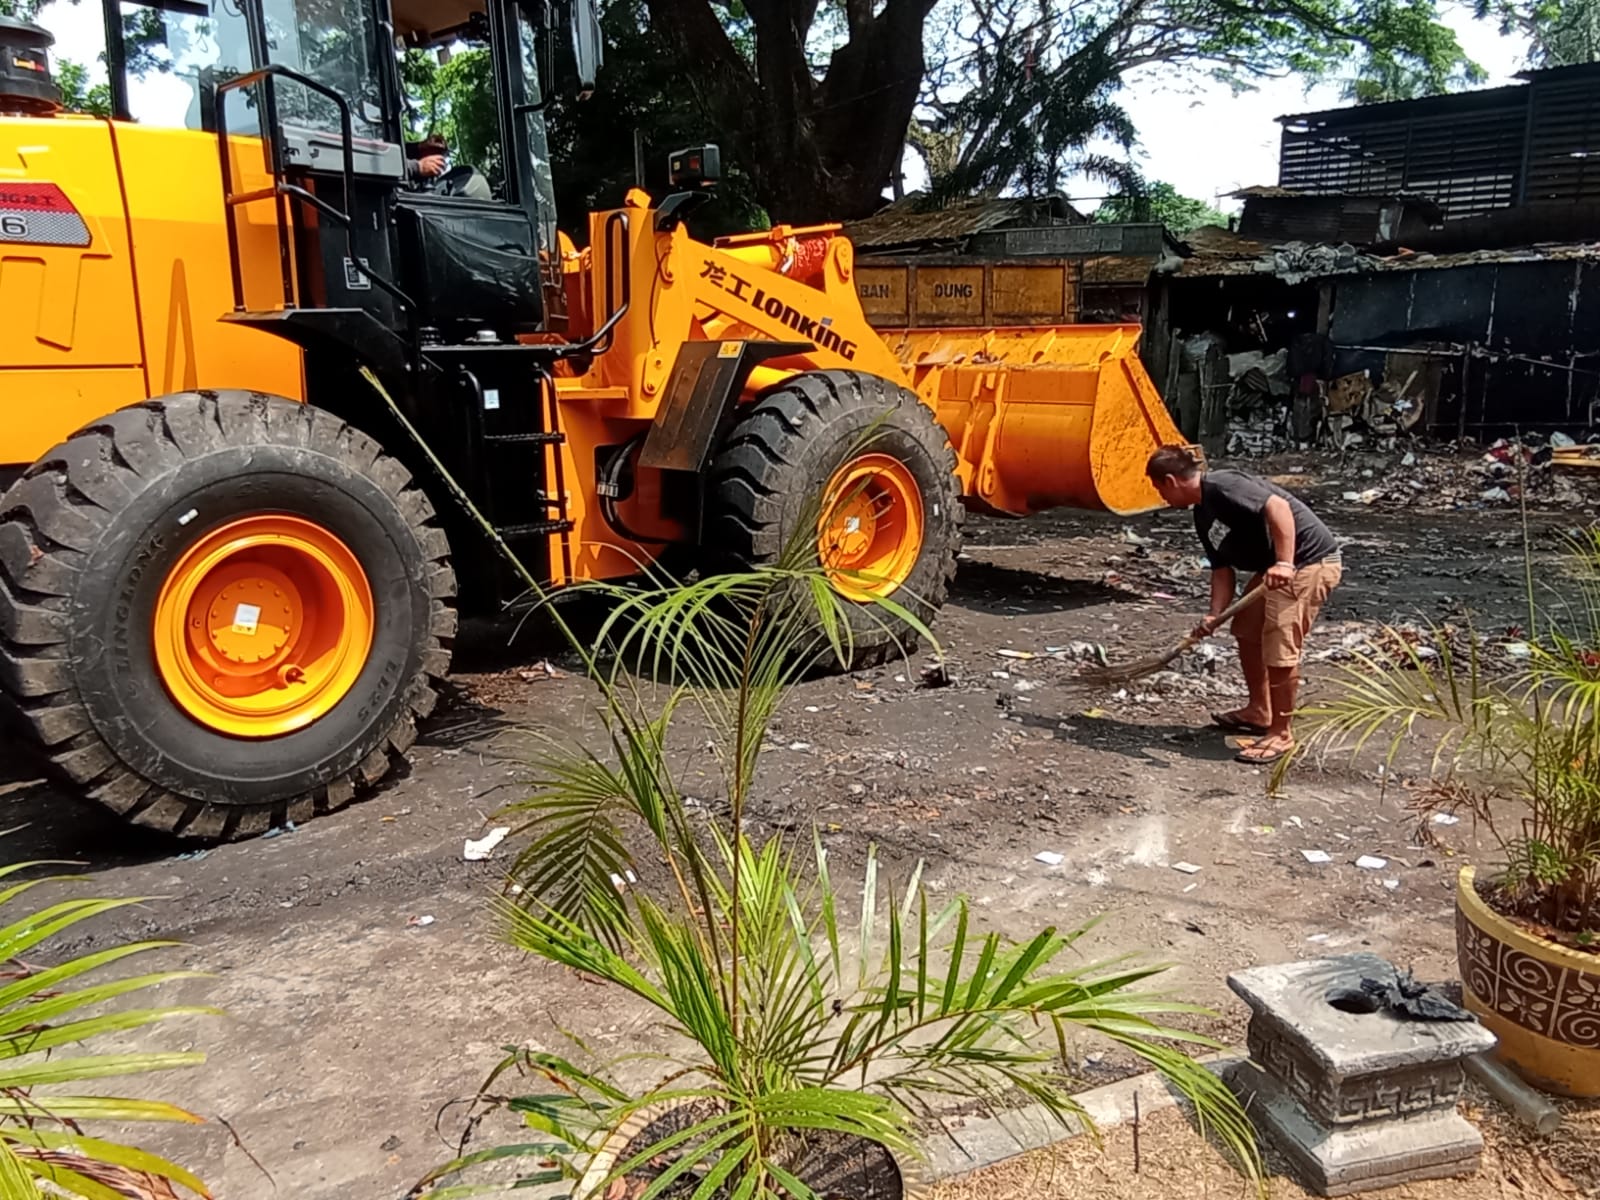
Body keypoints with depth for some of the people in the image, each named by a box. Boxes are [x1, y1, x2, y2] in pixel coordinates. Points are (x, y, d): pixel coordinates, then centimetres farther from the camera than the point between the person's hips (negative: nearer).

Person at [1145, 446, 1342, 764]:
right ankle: (1259, 711, 34)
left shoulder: (1222, 486, -19)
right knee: (1246, 630, 19)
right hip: (1274, 567, 11)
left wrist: (1284, 562, -38)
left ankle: (1281, 733, 1)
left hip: (1310, 561, -11)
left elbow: (1278, 506, -31)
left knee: (1279, 647, -12)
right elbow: (1223, 569, 12)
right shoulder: (1204, 516, 11)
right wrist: (1214, 615, -1)